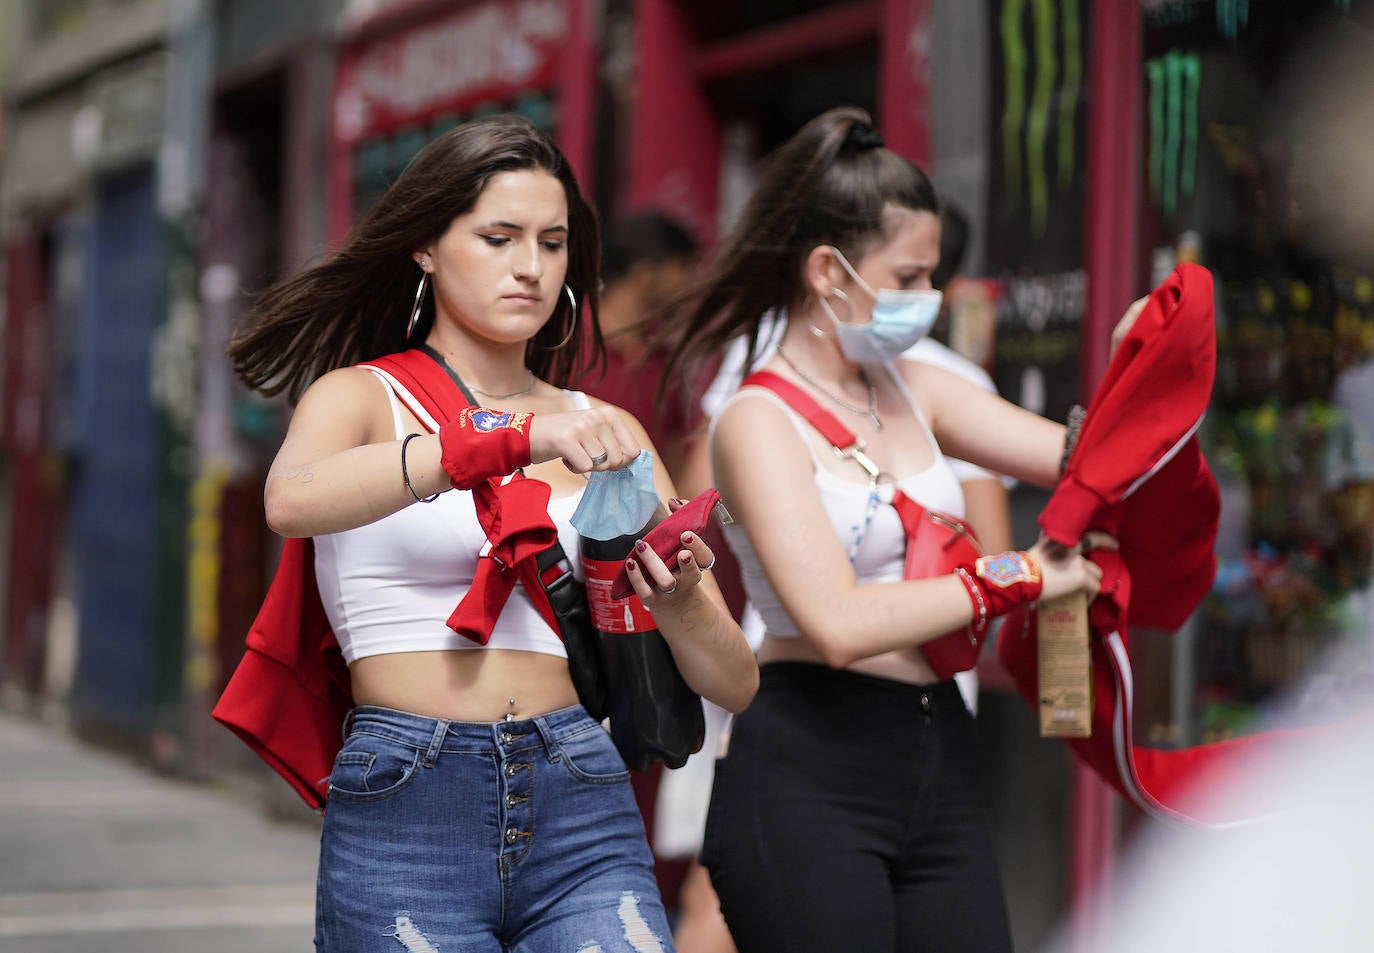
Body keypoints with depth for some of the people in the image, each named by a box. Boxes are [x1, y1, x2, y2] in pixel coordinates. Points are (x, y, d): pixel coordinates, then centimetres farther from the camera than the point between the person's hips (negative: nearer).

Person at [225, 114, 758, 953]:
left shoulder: (601, 433, 14)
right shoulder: (363, 397, 5)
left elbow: (734, 683, 10)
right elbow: (292, 500, -22)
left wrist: (678, 602, -12)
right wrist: (515, 438, -30)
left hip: (584, 821, 3)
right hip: (405, 816, -3)